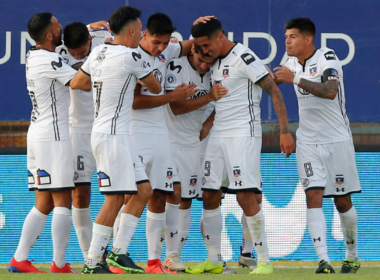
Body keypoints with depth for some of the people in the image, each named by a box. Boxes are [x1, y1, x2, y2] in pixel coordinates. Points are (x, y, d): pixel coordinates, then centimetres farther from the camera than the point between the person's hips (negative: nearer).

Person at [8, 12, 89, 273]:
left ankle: (19, 259, 5)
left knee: (43, 204, 10)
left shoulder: (33, 56, 11)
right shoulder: (50, 61, -15)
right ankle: (59, 264, -5)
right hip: (54, 136, -9)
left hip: (37, 133, 9)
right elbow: (87, 84, -15)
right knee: (62, 202, -5)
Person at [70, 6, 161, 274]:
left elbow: (76, 83, 23)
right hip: (113, 134, -9)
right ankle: (93, 264, -7)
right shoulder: (131, 57, -13)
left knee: (143, 191, 11)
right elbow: (156, 88, 2)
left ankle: (119, 252, 10)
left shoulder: (97, 53, 10)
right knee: (115, 200, -8)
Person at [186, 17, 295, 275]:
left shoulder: (244, 58, -12)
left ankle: (264, 261, -6)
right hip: (218, 135, 8)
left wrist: (285, 131, -18)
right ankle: (214, 260, 14)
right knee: (210, 195, 5)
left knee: (246, 196, -13)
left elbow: (274, 92, -13)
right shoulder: (216, 62, 13)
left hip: (243, 134, -8)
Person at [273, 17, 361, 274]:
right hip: (308, 141, 4)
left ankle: (352, 255, 24)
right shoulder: (292, 63, 7)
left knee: (343, 201, 4)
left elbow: (330, 92, -30)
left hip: (337, 138, -4)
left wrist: (295, 79, -32)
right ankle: (323, 260, -20)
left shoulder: (327, 57, -13)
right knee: (314, 196, -12)